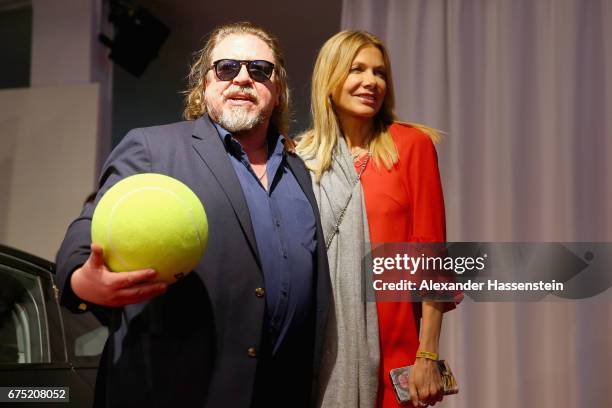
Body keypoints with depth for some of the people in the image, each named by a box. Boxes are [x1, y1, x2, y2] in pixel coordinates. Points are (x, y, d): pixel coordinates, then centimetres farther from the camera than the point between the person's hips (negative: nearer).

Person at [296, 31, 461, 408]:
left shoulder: (411, 144, -2)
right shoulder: (304, 157, 7)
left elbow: (430, 248, -6)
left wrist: (428, 356, -11)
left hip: (391, 339, -2)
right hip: (323, 340, 3)